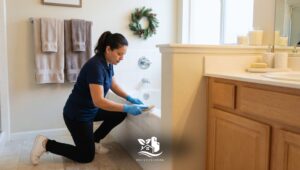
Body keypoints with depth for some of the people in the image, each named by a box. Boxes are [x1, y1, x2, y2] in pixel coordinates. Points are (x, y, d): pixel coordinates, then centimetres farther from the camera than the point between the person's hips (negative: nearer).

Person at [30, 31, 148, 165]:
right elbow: (98, 101, -33)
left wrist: (129, 98, 1)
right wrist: (127, 108, -32)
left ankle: (94, 141, 16)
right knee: (86, 157, 3)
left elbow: (113, 85, 14)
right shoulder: (96, 66, -29)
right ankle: (46, 144, 10)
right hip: (76, 114, -9)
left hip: (91, 110, 9)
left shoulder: (108, 63, -2)